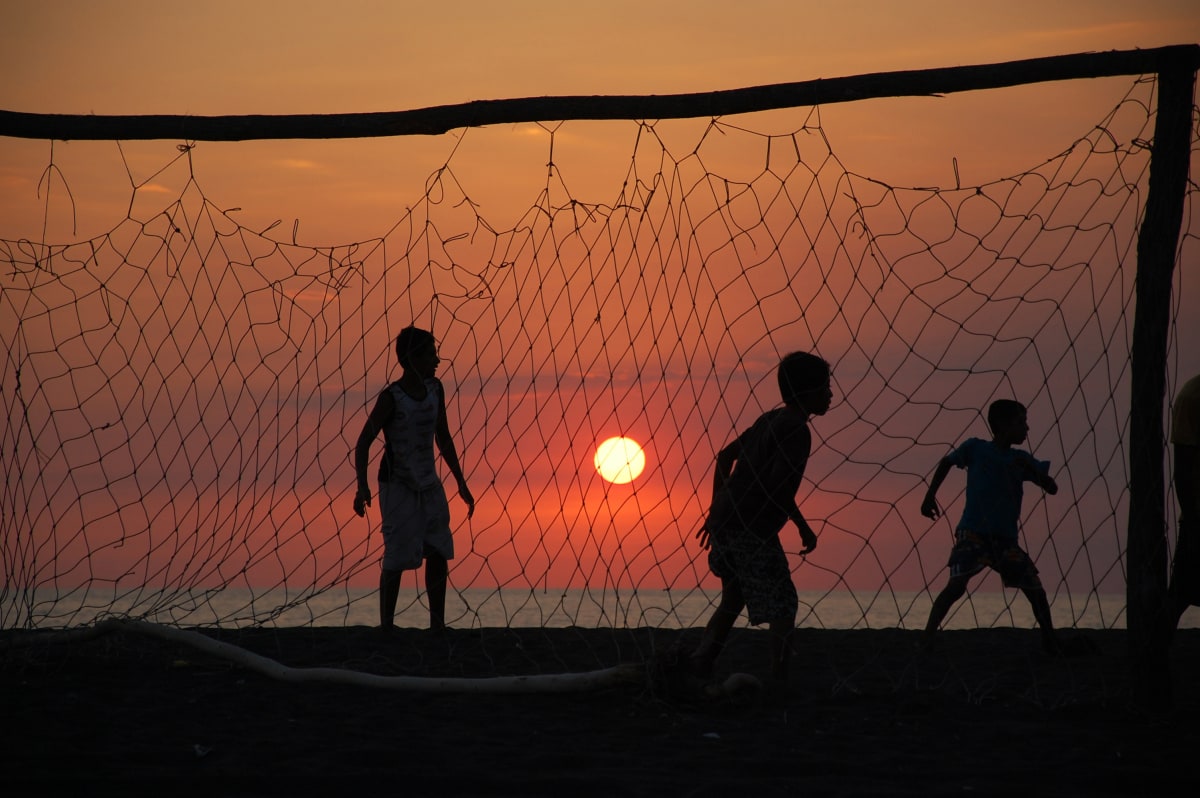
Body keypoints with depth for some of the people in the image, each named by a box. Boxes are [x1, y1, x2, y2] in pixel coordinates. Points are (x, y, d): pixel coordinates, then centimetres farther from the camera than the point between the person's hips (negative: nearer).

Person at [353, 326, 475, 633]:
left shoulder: (435, 389, 4)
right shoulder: (391, 398, -15)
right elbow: (363, 443, -13)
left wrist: (461, 484, 16)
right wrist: (362, 487, -25)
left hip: (429, 485, 6)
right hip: (398, 487, -6)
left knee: (438, 554, 4)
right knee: (397, 559, -7)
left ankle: (438, 625, 11)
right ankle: (386, 626, 0)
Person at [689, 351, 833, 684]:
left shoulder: (770, 420, 17)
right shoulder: (797, 431, -11)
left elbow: (725, 456, 23)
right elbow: (778, 485, -21)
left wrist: (715, 511, 27)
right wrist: (804, 527, -9)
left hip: (724, 519, 9)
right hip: (753, 530, -9)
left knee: (734, 599, 23)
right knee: (782, 607, -3)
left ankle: (700, 661, 11)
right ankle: (779, 681, -8)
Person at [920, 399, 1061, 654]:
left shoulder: (1021, 460, 9)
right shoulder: (975, 448, 0)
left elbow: (1052, 488, 4)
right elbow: (946, 462, 18)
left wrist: (1031, 469, -14)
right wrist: (930, 496, 13)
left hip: (1006, 539, 4)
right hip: (972, 534, -4)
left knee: (1037, 591, 1)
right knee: (956, 585, -22)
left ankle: (1052, 644, 18)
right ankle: (927, 640, -19)